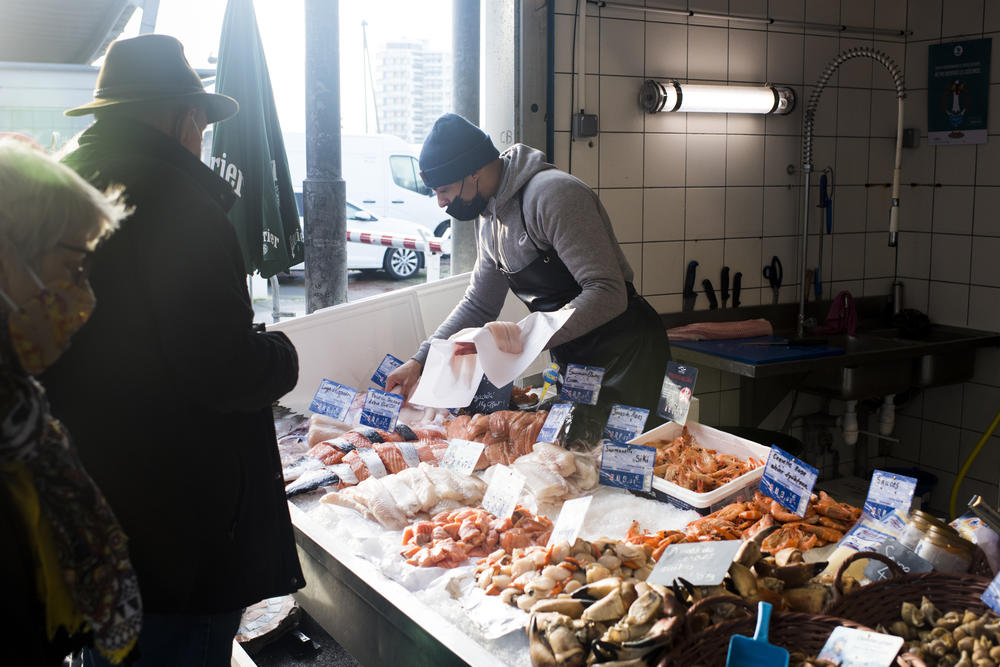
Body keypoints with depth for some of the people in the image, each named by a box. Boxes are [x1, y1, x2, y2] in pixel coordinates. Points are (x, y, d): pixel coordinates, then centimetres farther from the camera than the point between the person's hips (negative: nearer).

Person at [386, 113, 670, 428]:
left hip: (626, 350, -8)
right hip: (574, 358, 9)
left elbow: (608, 295, -28)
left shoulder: (553, 193, -22)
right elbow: (478, 305, 18)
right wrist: (421, 360, 8)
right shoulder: (490, 219, 8)